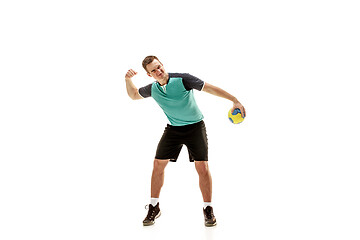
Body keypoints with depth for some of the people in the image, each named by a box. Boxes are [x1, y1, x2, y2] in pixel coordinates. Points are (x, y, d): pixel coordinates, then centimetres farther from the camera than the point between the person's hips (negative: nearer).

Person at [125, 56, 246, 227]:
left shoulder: (183, 79, -19)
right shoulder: (152, 89, -3)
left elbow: (210, 88, -16)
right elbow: (134, 95, 16)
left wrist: (235, 100, -20)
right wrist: (128, 80, -4)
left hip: (195, 127, -4)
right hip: (173, 128, 4)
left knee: (202, 167, -11)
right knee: (158, 164, -1)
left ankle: (208, 209, 5)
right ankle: (154, 208, 15)